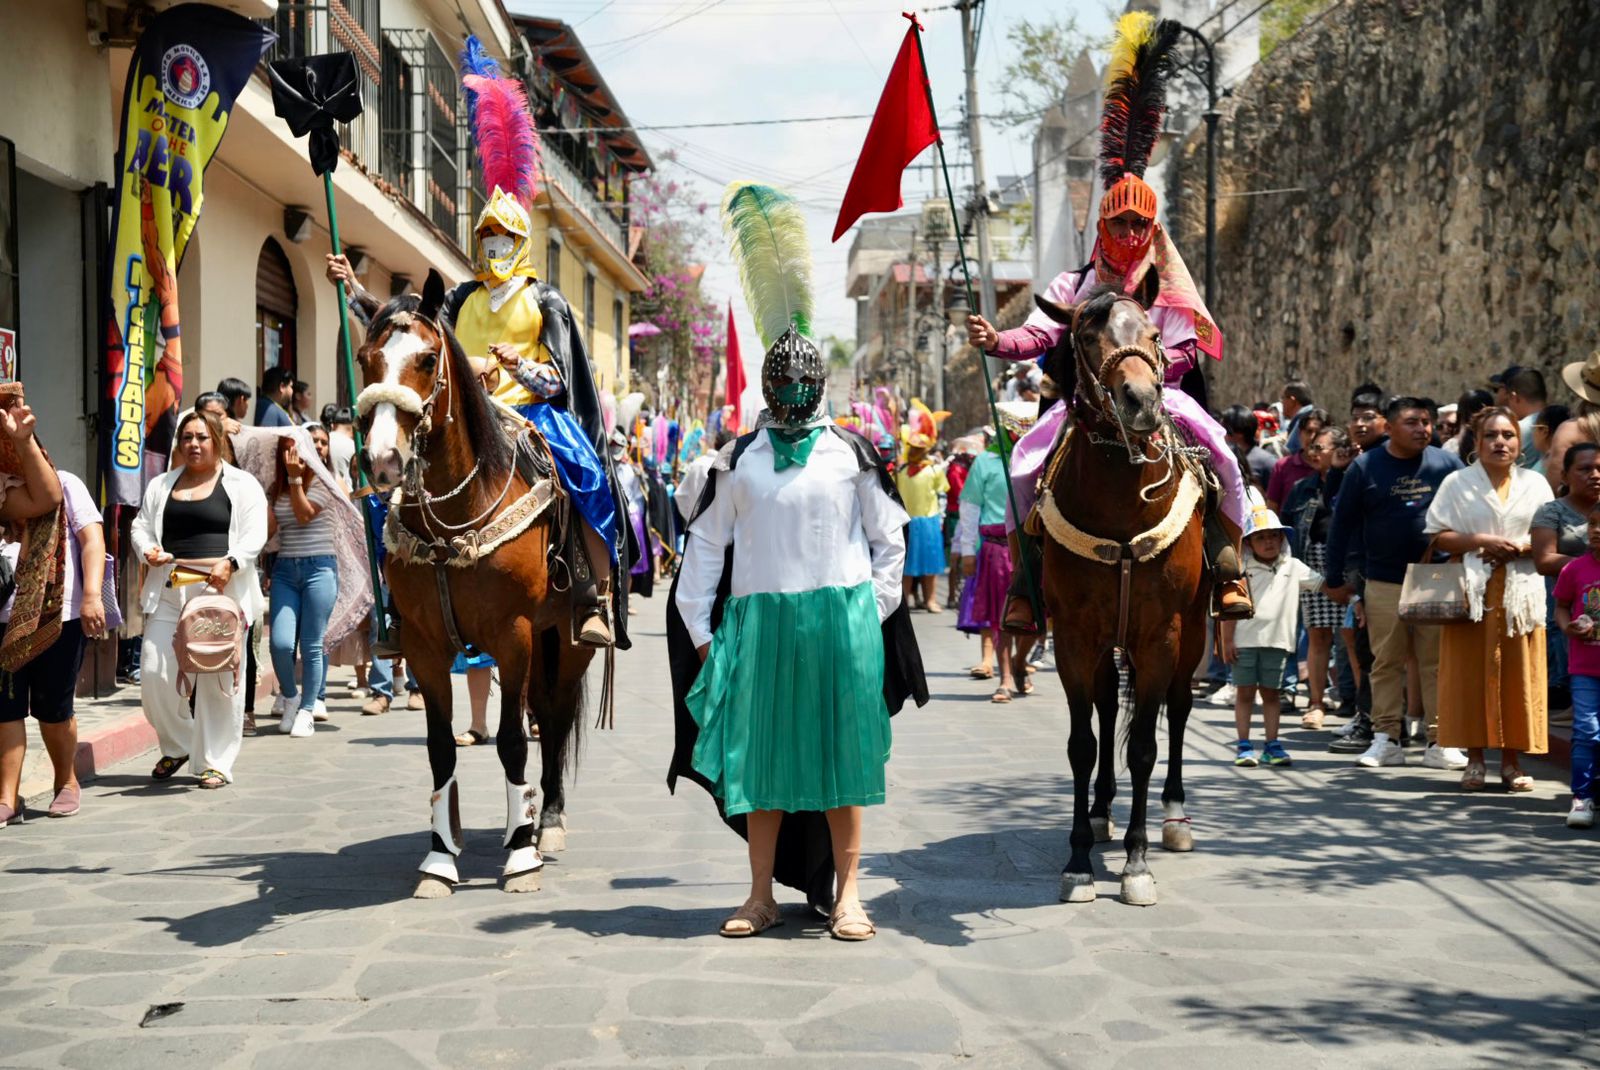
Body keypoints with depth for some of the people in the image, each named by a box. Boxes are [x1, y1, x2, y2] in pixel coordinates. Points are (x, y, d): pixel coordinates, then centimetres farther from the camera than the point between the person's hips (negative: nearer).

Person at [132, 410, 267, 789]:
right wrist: (147, 549, -5)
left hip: (220, 590, -4)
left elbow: (254, 536, -3)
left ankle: (216, 762, 8)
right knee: (155, 673, -3)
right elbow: (141, 525, 18)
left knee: (218, 679, -2)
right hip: (168, 590, 4)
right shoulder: (161, 485, 18)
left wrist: (230, 562, -20)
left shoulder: (242, 485, 5)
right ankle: (176, 746, 20)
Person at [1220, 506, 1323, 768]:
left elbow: (1323, 584, 13)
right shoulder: (1242, 569, 1)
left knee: (1271, 693, 8)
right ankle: (1243, 746, 7)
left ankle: (1272, 745, 13)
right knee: (1245, 692, 3)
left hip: (1277, 641, 2)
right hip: (1244, 641, -2)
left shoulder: (1293, 567, 8)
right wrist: (1227, 640, -5)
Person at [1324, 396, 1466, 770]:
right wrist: (1335, 579, 5)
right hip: (1384, 584, 0)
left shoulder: (1446, 464, 3)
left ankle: (1440, 742, 7)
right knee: (1386, 663, 4)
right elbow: (1342, 523, 5)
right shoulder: (1365, 467, 1)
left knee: (1438, 664, 2)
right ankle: (1386, 739, 10)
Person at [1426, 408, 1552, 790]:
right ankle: (1474, 759, 4)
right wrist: (1479, 541, -13)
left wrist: (1522, 547, -9)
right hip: (1472, 593, -1)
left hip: (1520, 593, 2)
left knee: (1517, 676, 0)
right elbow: (1439, 536, 0)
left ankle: (1512, 761, 8)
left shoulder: (1534, 483, 12)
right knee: (1472, 676, -3)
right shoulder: (1457, 482, 7)